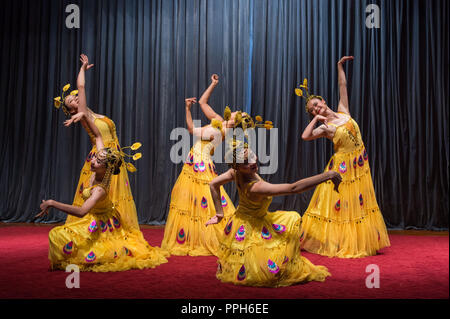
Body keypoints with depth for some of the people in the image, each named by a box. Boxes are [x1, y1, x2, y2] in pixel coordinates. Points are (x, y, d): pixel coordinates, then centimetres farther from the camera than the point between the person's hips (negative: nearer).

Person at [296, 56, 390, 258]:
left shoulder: (343, 111, 4)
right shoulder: (324, 128, -7)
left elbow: (343, 86, 8)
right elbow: (305, 136, -25)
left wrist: (339, 66, 6)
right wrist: (315, 119, -15)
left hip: (359, 163, 4)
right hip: (342, 165, -4)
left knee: (359, 202, 10)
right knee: (340, 201, 1)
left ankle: (360, 241, 19)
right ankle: (338, 241, 12)